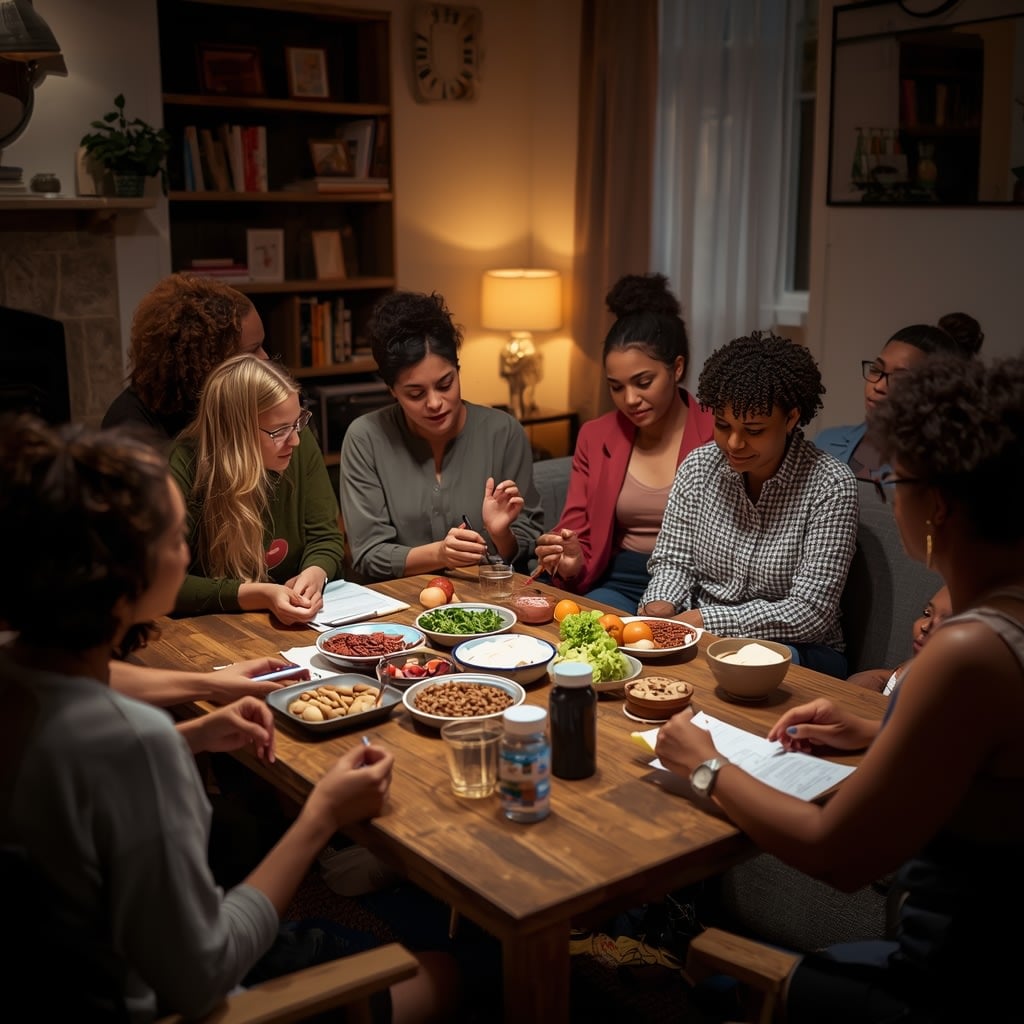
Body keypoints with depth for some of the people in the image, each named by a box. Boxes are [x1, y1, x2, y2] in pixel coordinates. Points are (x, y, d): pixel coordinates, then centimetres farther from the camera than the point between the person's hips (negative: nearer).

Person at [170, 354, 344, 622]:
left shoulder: (302, 446, -5)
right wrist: (258, 596, -29)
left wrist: (315, 574, -19)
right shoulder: (186, 469, -18)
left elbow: (325, 537, 2)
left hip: (295, 623, 3)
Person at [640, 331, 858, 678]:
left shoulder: (829, 486, -14)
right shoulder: (698, 466, 1)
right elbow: (673, 561, 5)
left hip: (800, 652, -4)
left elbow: (810, 614, -17)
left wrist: (703, 620, -23)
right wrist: (660, 605, -18)